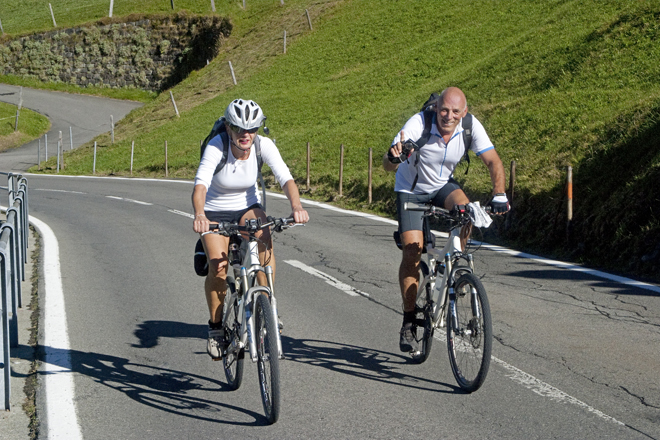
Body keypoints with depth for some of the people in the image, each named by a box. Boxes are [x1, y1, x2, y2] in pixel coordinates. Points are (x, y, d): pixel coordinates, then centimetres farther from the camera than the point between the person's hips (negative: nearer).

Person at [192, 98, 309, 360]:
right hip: (215, 212, -2)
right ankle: (216, 326, 3)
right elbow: (201, 184, -41)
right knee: (218, 268, -21)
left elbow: (285, 178, -29)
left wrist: (296, 206, -49)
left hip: (248, 206, 2)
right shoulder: (217, 147, -27)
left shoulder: (264, 145, -19)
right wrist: (199, 215, -60)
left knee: (265, 241, -31)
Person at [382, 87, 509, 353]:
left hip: (443, 186, 2)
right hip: (411, 190, -2)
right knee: (412, 252, -14)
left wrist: (499, 195, -33)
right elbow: (387, 165, -36)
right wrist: (393, 157, -60)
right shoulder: (419, 124, -31)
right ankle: (409, 322, -1)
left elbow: (493, 161, -17)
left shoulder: (471, 126, -22)